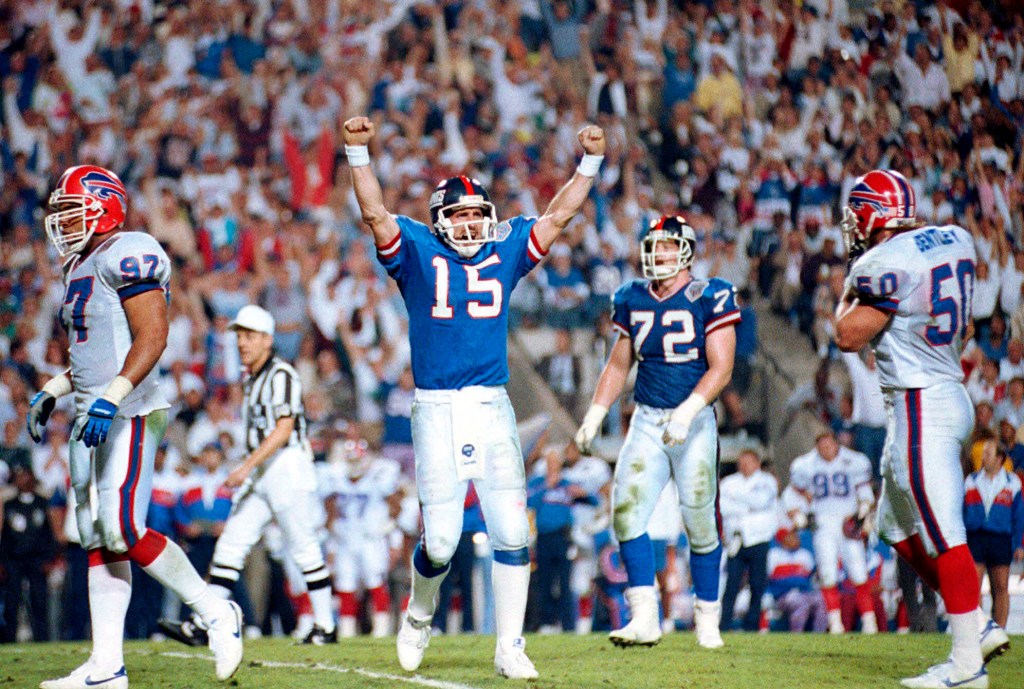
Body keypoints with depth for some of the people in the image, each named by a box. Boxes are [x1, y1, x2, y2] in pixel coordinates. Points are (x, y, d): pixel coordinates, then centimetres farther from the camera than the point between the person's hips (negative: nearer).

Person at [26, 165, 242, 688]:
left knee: (122, 532, -17)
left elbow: (152, 337, -19)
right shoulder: (81, 269, 19)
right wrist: (52, 392, 22)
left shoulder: (126, 256, -11)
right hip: (94, 420, 10)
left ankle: (215, 614, -1)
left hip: (129, 416, -10)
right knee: (98, 541, 5)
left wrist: (111, 398, -26)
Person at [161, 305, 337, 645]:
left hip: (288, 465, -9)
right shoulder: (251, 379, 15)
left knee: (304, 548, -2)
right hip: (260, 474, 9)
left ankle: (326, 627, 7)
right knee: (231, 544, 1)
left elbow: (284, 429, -20)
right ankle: (201, 625, -3)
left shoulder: (280, 375, -12)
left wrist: (247, 467, -24)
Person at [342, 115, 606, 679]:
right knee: (441, 540, -5)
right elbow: (375, 213, -7)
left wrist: (589, 162, 10)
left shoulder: (504, 252, 12)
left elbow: (558, 215, 15)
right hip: (436, 411, -3)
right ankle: (419, 616, 25)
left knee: (511, 532, -4)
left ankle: (509, 648, 4)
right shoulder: (418, 252, 4)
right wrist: (358, 153, -17)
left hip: (493, 409, 3)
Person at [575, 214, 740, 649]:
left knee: (700, 523, 0)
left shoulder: (709, 298, -7)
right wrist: (594, 417, 11)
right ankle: (644, 617, -9)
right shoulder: (633, 300, 9)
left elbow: (721, 368, -12)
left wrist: (687, 412, -24)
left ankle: (707, 621, 15)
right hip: (647, 420, 4)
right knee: (627, 510, -10)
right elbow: (618, 366, 20)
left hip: (694, 421, -4)